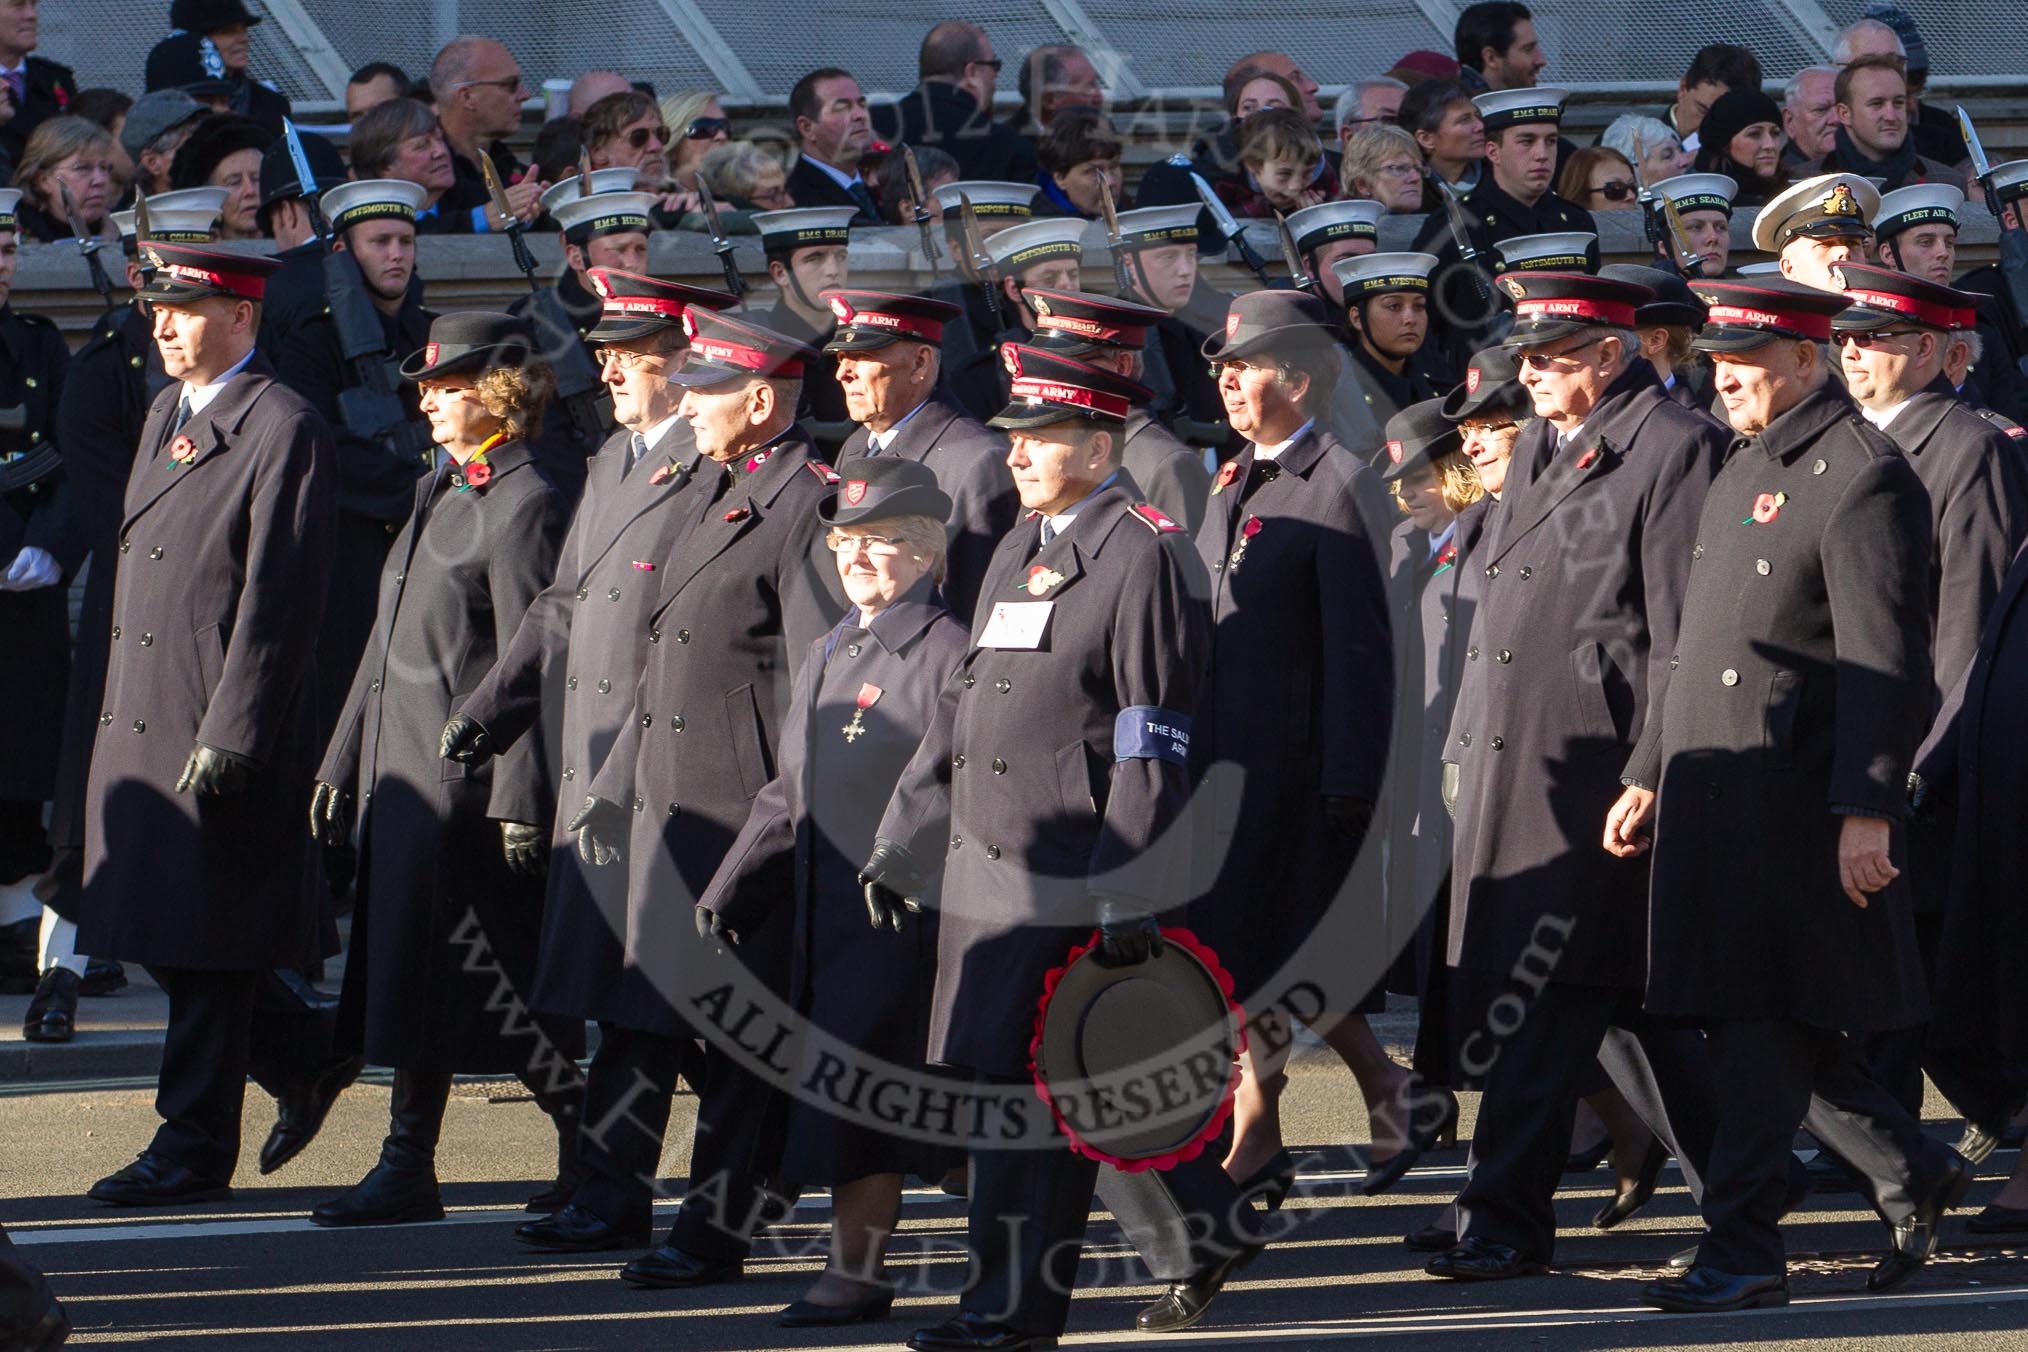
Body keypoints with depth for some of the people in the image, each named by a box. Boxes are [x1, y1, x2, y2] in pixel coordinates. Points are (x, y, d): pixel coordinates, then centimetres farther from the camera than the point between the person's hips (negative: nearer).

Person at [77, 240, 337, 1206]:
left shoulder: (284, 432, -12)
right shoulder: (166, 416, 15)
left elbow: (279, 605, -16)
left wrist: (228, 738, -19)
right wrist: (116, 711, 17)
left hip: (221, 729, -9)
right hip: (138, 720, 9)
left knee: (203, 946, -3)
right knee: (163, 941, 11)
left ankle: (193, 1151, 3)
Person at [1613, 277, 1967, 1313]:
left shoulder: (1862, 477, -12)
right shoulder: (1743, 474, 17)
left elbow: (1883, 662, -17)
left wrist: (1868, 811, -22)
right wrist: (1648, 775, 22)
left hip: (1797, 801, -9)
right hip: (1713, 794, 9)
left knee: (1765, 1029, -6)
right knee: (1738, 1020, 10)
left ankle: (1742, 1253, -1)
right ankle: (1914, 1174, 22)